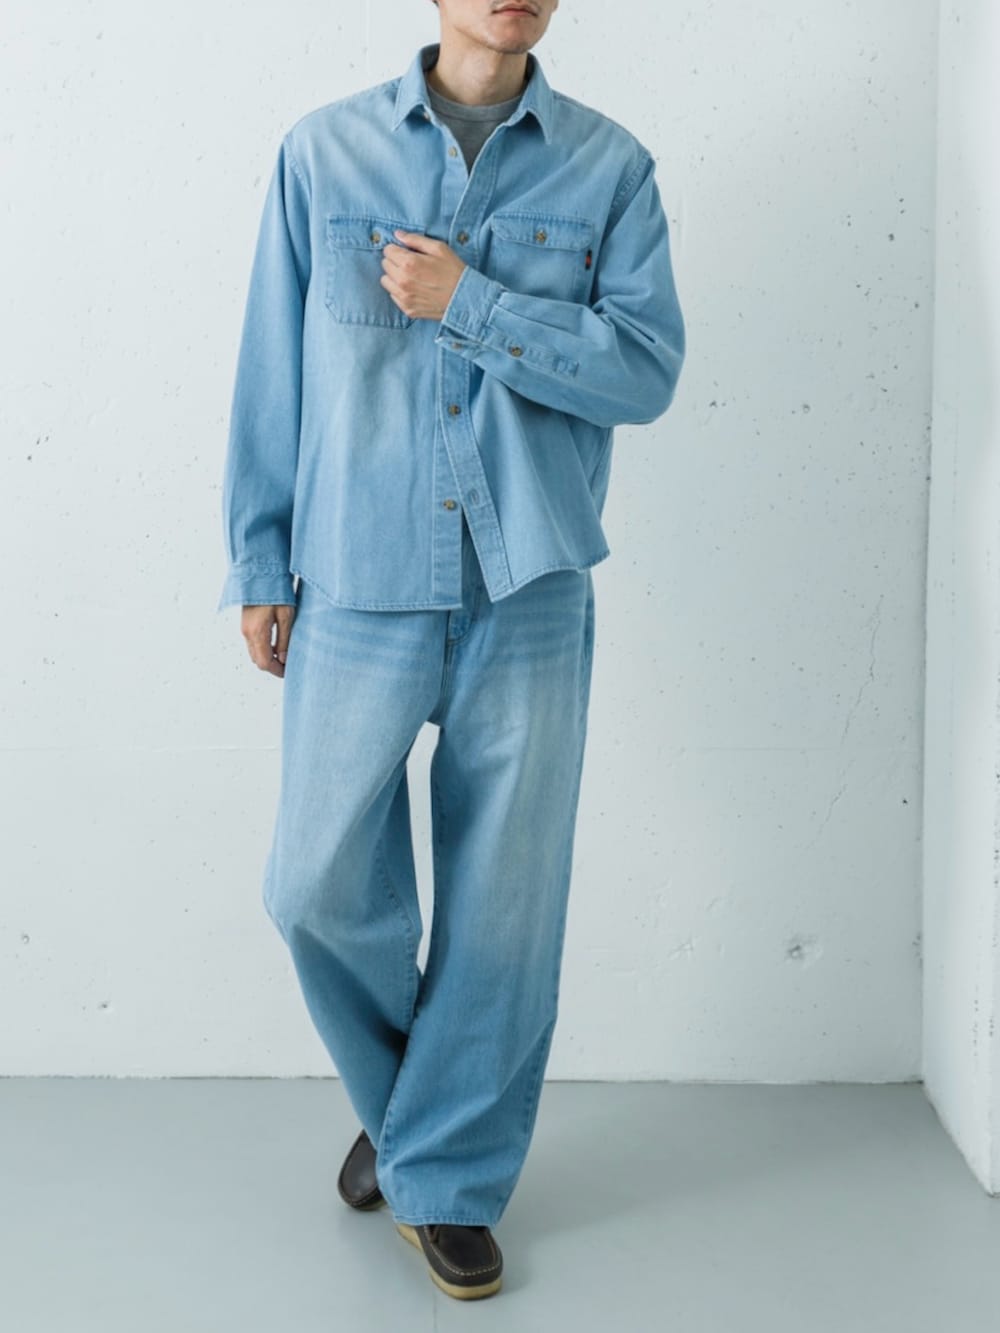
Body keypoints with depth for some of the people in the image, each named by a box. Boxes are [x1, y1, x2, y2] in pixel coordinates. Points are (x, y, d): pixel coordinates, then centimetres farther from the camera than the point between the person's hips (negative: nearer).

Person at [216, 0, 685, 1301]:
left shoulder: (610, 167, 5)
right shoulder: (324, 152, 4)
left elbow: (647, 368, -5)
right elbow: (273, 376, 6)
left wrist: (469, 301, -12)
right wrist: (259, 568, 5)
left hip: (531, 598, 0)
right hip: (359, 588, 0)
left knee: (505, 905, 5)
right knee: (320, 884, 2)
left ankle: (452, 1178, 26)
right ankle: (397, 1097, 33)